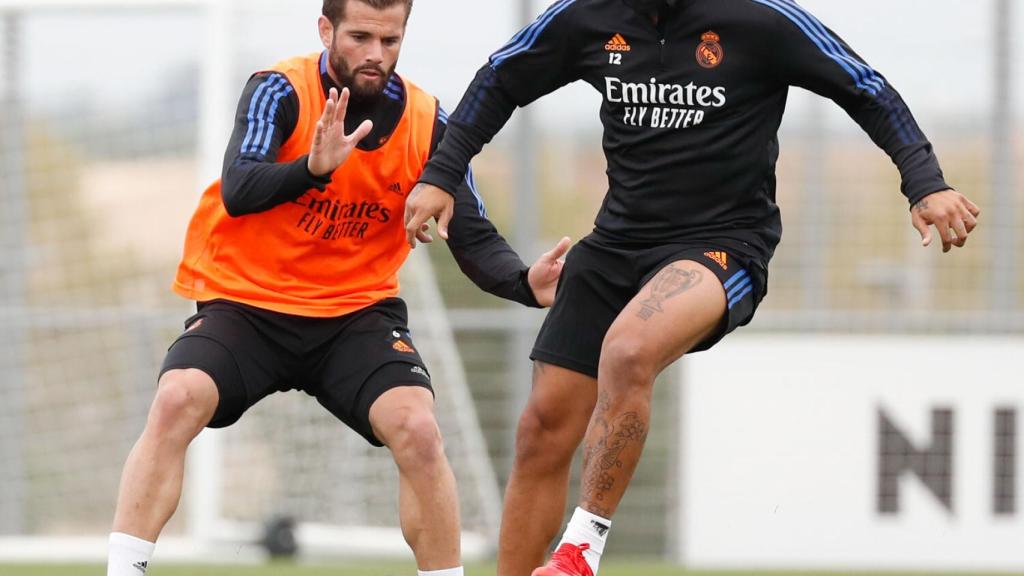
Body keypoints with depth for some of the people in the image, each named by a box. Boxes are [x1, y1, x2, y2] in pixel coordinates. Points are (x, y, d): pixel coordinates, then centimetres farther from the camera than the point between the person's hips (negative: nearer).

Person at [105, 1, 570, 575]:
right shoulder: (281, 93, -11)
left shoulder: (427, 124, -3)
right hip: (243, 302, -2)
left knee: (418, 428, -23)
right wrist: (314, 167, -44)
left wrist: (527, 284, -23)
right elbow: (237, 193, -26)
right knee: (177, 400, -27)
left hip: (357, 312, 2)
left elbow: (474, 240, -3)